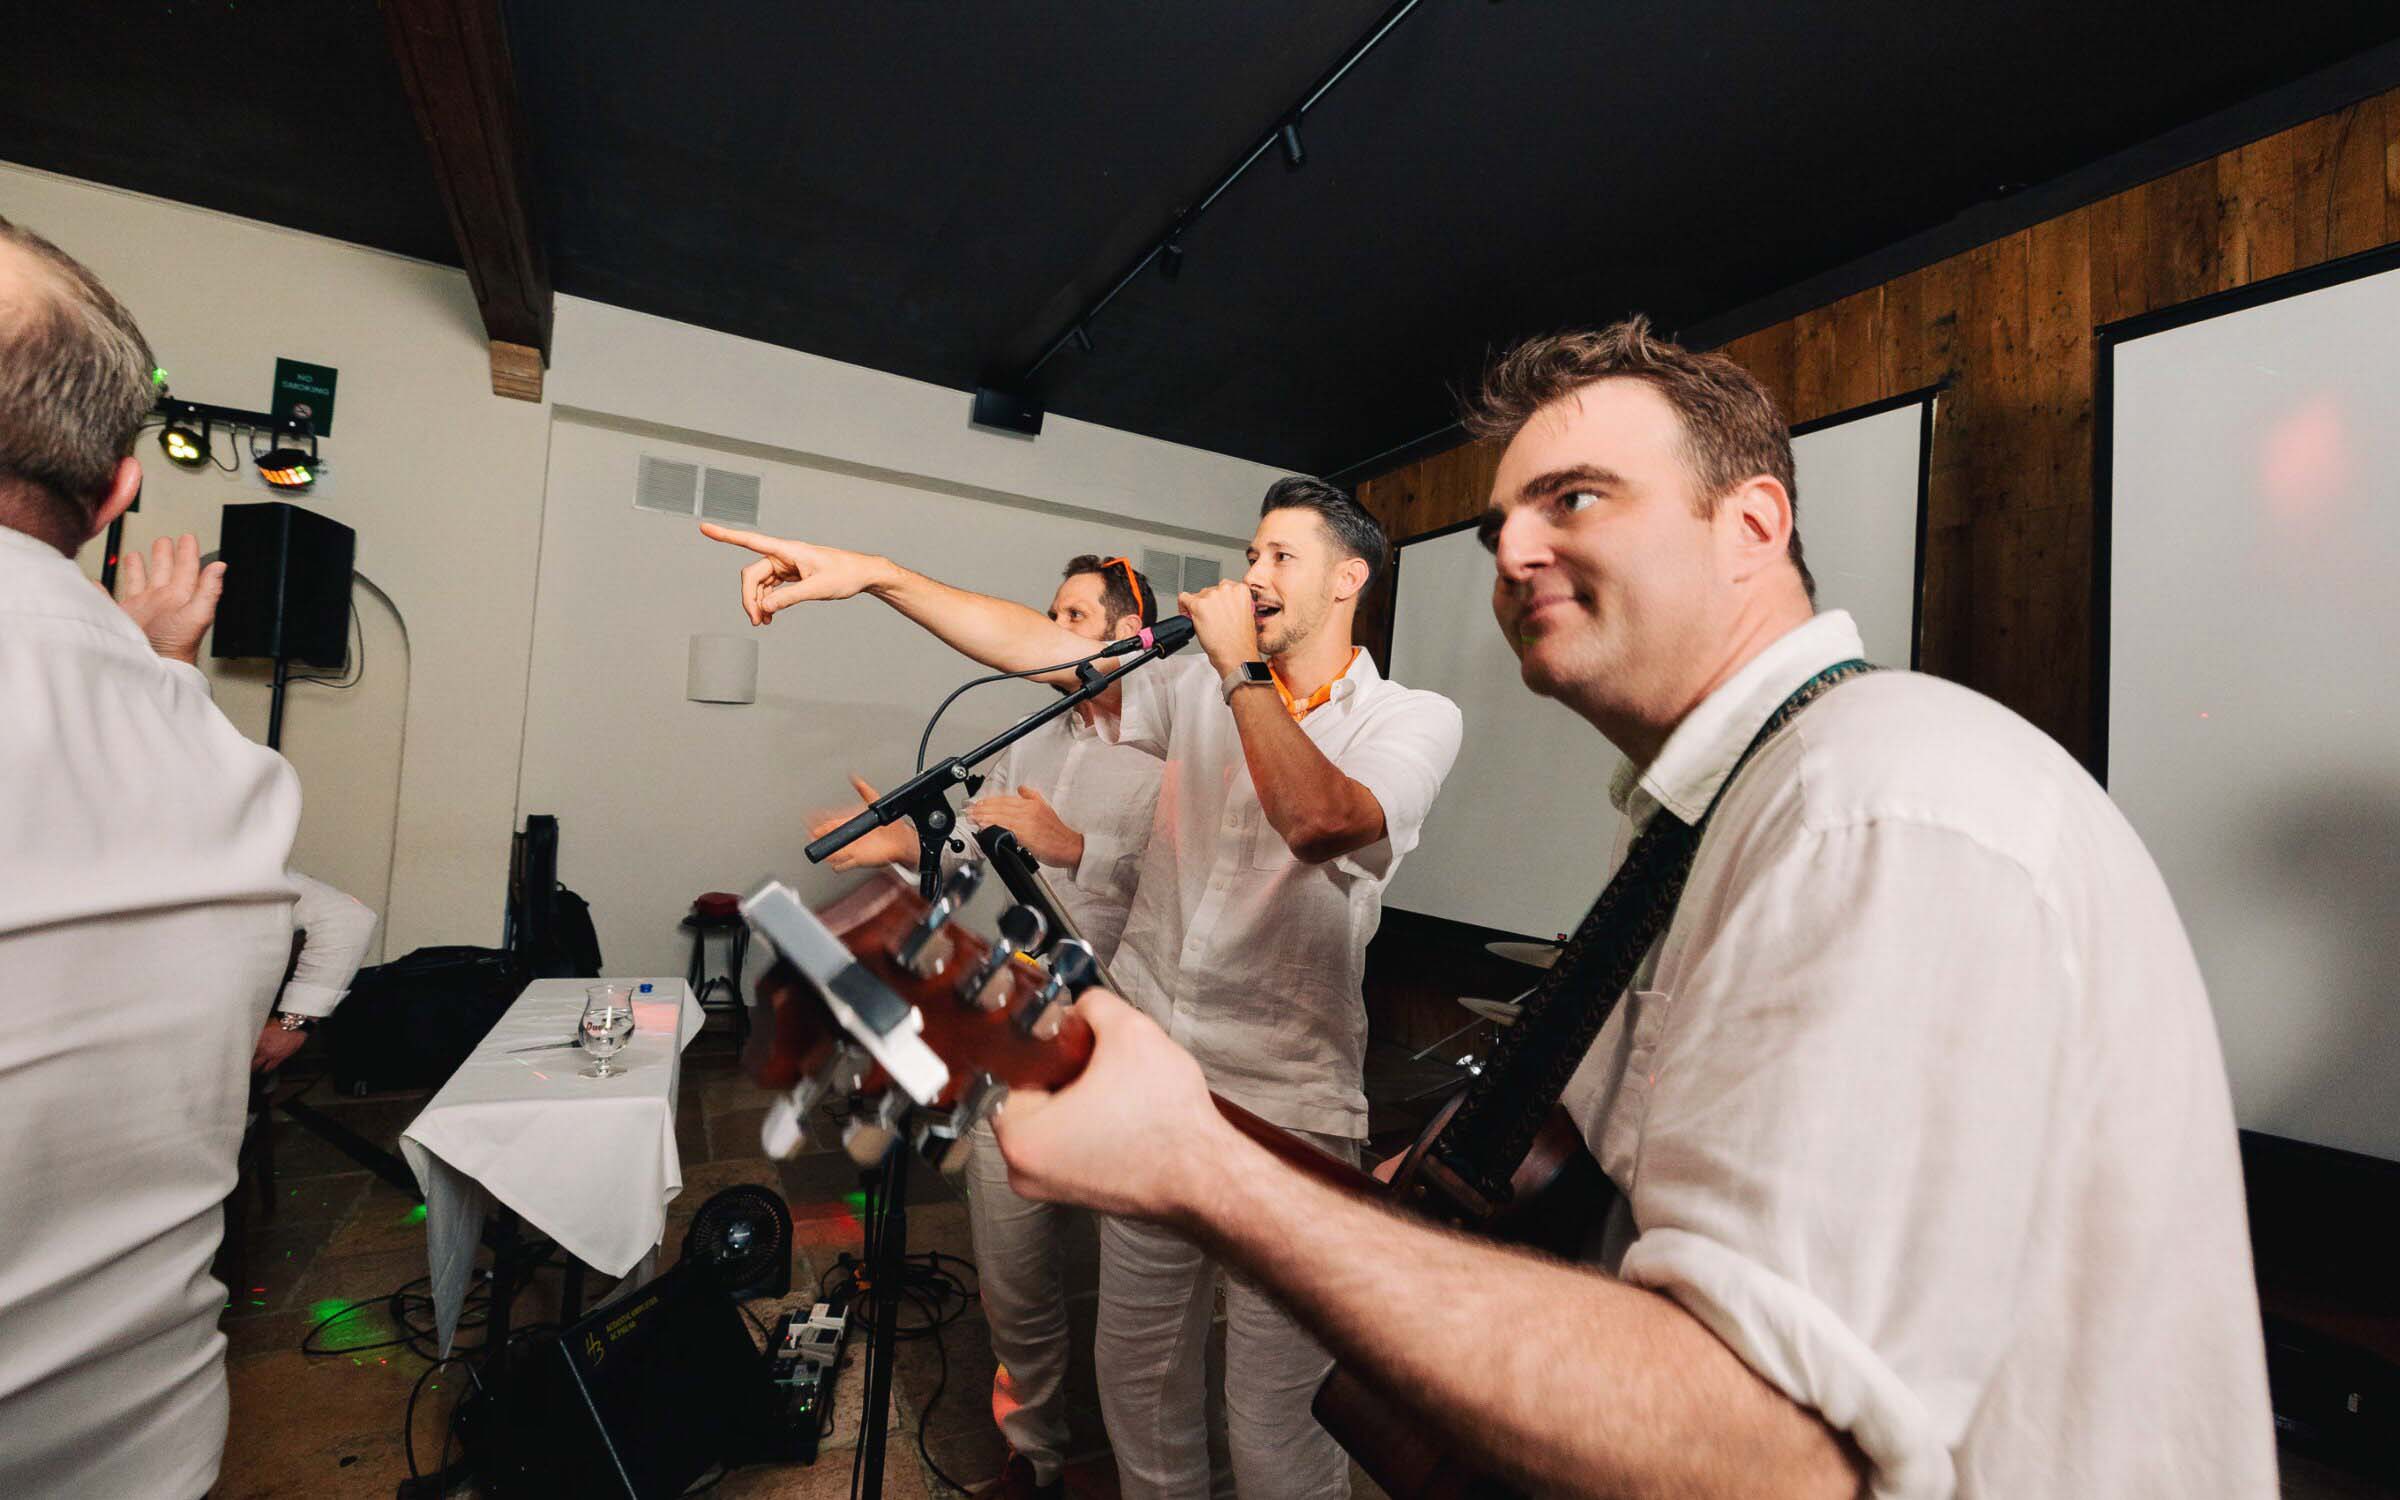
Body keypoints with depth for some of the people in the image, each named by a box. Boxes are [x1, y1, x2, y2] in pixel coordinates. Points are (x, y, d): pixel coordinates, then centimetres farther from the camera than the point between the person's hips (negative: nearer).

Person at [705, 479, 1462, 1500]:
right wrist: (870, 573, -7)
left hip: (1286, 1112, -4)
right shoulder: (1199, 688, 7)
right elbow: (1038, 646, 0)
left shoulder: (1414, 720, -5)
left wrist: (1242, 668, -15)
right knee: (1135, 1374, 19)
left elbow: (1317, 820, -25)